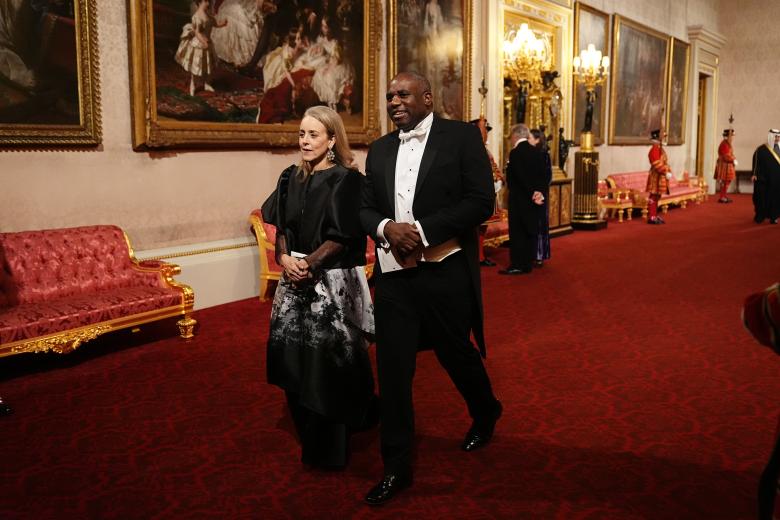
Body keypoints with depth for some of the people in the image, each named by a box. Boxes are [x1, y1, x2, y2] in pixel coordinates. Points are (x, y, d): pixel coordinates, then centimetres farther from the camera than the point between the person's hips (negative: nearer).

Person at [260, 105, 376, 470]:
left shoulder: (346, 180, -10)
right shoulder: (291, 178, 9)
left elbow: (343, 236, -13)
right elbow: (281, 226, 10)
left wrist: (308, 263, -12)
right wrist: (285, 258, -7)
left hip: (334, 280, -6)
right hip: (296, 278, 6)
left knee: (328, 359, -2)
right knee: (295, 354, 9)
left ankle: (328, 447, 13)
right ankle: (309, 434, 28)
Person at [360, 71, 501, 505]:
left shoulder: (462, 136, -3)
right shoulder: (379, 149, 12)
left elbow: (482, 202, -11)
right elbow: (365, 208, 12)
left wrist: (423, 230, -19)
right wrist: (386, 227, -12)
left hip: (445, 272, -3)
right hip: (394, 274, 4)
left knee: (457, 354, 15)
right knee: (393, 369, 3)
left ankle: (486, 413, 47)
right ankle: (397, 466, 16)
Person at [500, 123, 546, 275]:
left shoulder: (515, 153, -14)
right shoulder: (537, 152, 7)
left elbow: (521, 177, -18)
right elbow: (542, 176, 3)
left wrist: (532, 193, -10)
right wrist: (539, 192, -5)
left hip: (519, 199, -7)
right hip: (534, 200, 7)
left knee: (517, 232, -1)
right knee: (530, 231, 11)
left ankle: (517, 265, 0)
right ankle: (528, 263, 17)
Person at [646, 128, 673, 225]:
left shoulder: (661, 149, 17)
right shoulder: (654, 150, -15)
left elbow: (665, 162, 19)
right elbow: (657, 164, -22)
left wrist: (669, 172, 6)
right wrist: (666, 173, -21)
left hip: (661, 177, 10)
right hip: (656, 177, -10)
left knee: (657, 197, 13)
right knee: (653, 197, -6)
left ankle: (655, 216, 18)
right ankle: (651, 217, -4)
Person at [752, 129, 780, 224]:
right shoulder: (761, 150, -3)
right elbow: (756, 162, -6)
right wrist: (755, 174, -16)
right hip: (764, 180, -3)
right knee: (762, 198, 1)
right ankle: (760, 216, 13)